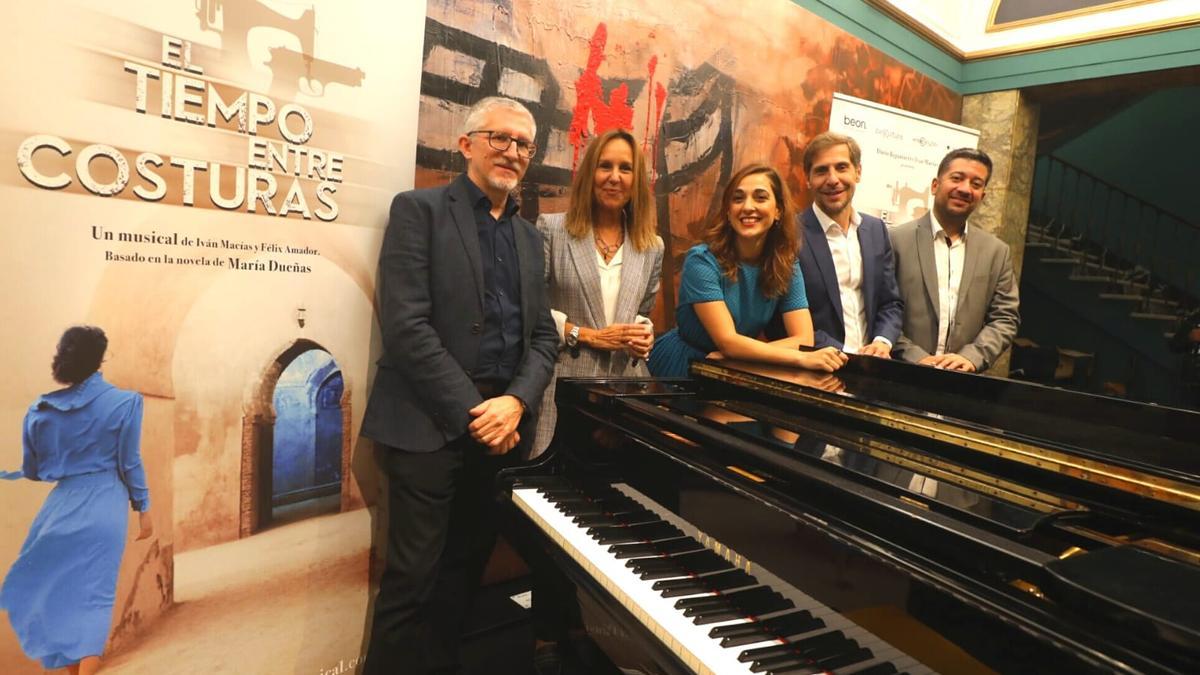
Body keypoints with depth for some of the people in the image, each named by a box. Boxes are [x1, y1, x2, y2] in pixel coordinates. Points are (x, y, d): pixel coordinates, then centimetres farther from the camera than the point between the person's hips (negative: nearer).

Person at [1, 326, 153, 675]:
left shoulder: (40, 409, 3)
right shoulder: (124, 402, -8)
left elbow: (32, 471, 11)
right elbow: (130, 463, -6)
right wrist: (143, 508, 4)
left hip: (62, 505, 3)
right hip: (105, 507, -3)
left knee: (60, 592, 18)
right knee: (93, 597, 1)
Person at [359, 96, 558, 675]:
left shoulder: (528, 236, 16)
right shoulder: (419, 209, -2)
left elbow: (543, 334, 10)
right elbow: (405, 324, -12)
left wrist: (516, 403, -8)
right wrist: (473, 410, -14)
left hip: (502, 426, 6)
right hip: (430, 426, -5)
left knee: (465, 569, 15)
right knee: (412, 576, 3)